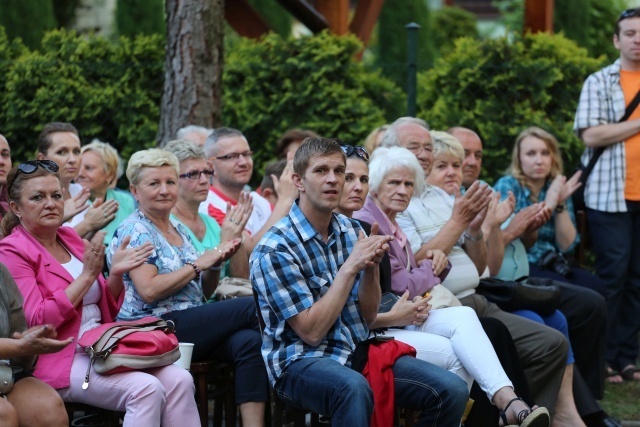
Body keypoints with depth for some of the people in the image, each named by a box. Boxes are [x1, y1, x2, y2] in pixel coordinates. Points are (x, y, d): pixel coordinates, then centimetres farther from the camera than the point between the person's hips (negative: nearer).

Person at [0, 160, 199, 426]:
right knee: (146, 389, -29)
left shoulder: (71, 239, 17)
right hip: (57, 360, -7)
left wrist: (116, 274, 0)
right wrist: (88, 275, -15)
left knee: (179, 380, -17)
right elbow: (35, 322, -14)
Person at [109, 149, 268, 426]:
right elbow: (149, 291, -18)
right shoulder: (135, 232, -5)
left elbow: (203, 293, 22)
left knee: (249, 342, -24)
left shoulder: (179, 230, 19)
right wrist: (198, 264, -11)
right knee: (250, 307, -18)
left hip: (192, 326, 7)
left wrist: (216, 264, 2)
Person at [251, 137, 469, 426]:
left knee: (452, 390, -15)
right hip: (301, 362, -6)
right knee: (354, 388, -41)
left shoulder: (351, 231, 8)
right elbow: (311, 332, -16)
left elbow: (368, 316, 9)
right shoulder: (275, 248, -11)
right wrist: (350, 267, -17)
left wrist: (371, 266, -9)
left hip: (359, 350, 6)